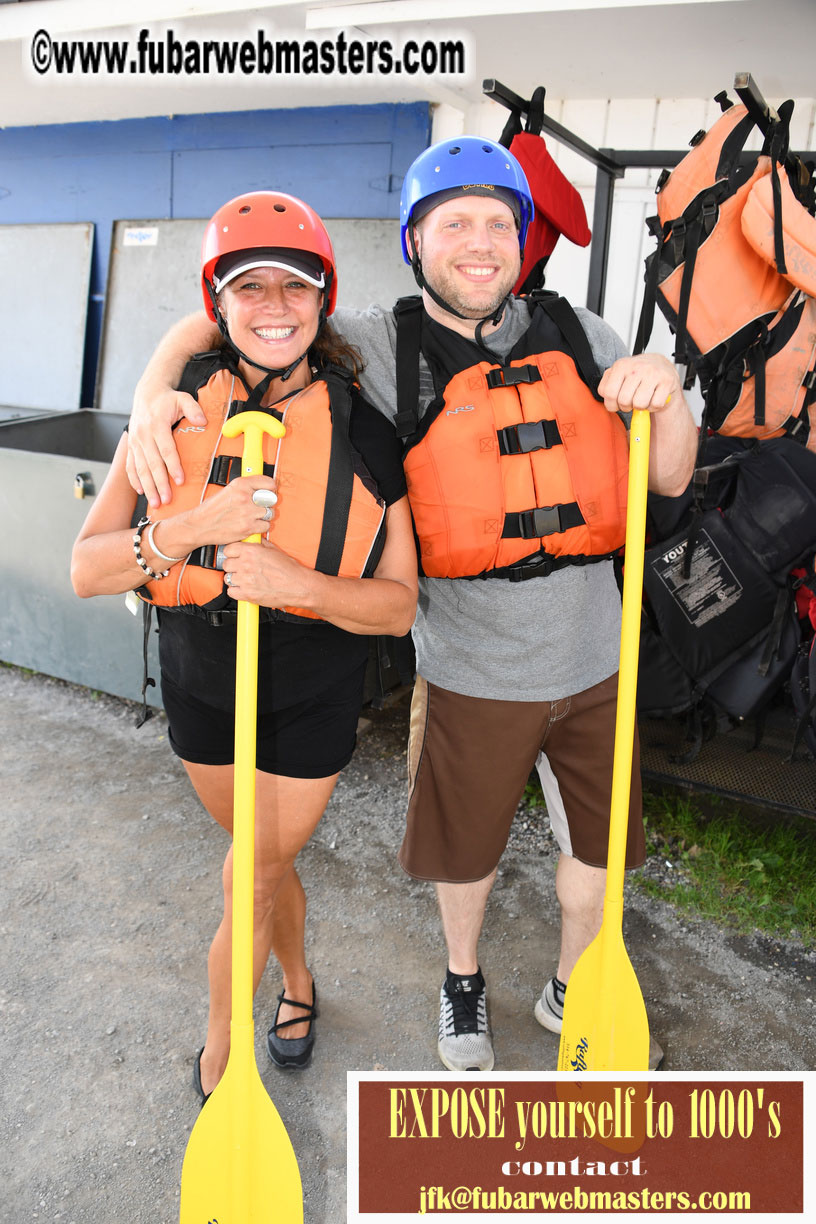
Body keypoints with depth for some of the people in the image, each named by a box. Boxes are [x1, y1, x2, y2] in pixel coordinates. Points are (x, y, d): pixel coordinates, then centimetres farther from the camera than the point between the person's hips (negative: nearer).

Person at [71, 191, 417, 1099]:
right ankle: (297, 982, 54)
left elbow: (398, 604, -15)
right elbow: (87, 569, -16)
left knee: (252, 881, 7)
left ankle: (218, 1055, 36)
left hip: (314, 698, -2)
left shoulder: (364, 434, -13)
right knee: (266, 857, 22)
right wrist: (190, 529, -33)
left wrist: (296, 580, -33)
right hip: (199, 687, 3)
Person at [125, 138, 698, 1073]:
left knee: (596, 847, 19)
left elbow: (669, 480, 2)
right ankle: (462, 983, 51)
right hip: (473, 670, -2)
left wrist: (666, 392, -18)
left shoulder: (577, 335, -1)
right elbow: (222, 319, -1)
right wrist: (153, 389, -20)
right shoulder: (381, 346, -8)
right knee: (465, 851, 18)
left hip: (594, 657, 3)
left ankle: (572, 991, 49)